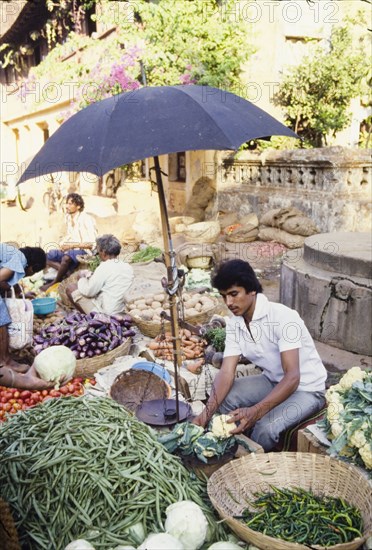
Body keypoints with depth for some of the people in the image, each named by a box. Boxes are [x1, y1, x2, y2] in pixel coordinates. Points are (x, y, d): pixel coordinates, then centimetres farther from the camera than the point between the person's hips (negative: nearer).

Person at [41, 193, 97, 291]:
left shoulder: (86, 219, -15)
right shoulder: (68, 217, 8)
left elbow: (91, 243, -18)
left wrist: (72, 245, -19)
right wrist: (63, 244, 1)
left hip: (82, 250, -9)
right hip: (69, 249, 9)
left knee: (66, 258, -37)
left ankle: (55, 282, -15)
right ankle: (67, 272, -19)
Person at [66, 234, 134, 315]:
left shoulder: (104, 268, -21)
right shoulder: (128, 268, 0)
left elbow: (88, 292, -13)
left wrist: (82, 278, 6)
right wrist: (92, 276, 14)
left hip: (104, 313, -8)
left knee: (71, 288, 6)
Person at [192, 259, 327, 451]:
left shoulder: (283, 317, -30)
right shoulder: (234, 323, -8)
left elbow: (292, 377, -35)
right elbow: (226, 372, -13)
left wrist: (255, 412, -46)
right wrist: (208, 411, -30)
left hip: (306, 387, -6)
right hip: (273, 381, 7)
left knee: (266, 427, -28)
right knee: (224, 398, -11)